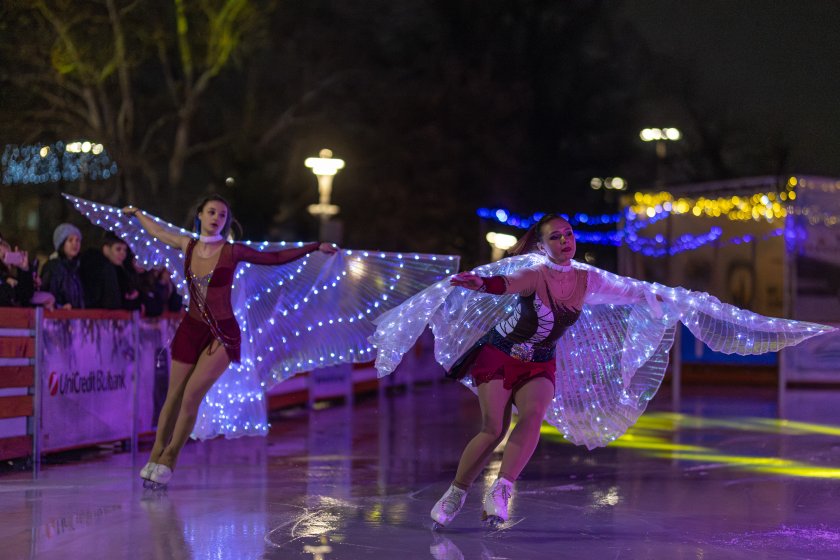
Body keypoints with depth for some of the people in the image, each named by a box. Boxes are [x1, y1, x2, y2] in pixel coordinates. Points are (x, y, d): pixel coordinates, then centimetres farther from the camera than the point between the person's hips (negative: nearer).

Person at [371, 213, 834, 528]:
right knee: (494, 429, -15)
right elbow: (507, 282, -37)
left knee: (533, 416, -25)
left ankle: (499, 494, -32)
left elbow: (638, 292, 14)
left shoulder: (587, 281, -1)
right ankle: (455, 495, 3)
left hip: (540, 366, 4)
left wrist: (679, 301, 21)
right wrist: (482, 283, -58)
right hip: (500, 355, -4)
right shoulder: (534, 271, -16)